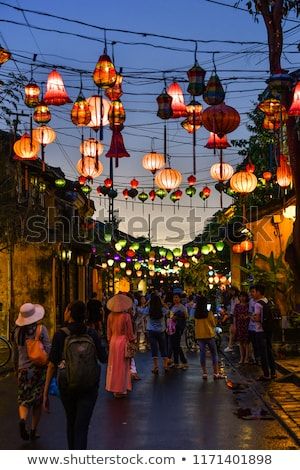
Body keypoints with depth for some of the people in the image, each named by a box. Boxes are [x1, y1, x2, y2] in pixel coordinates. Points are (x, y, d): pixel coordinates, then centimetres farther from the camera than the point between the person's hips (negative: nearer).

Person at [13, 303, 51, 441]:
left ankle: (22, 419, -21)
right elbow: (48, 350, -12)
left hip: (23, 370, 2)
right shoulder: (41, 329, -10)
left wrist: (16, 370, 24)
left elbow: (15, 355, 11)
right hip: (39, 369, -2)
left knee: (23, 400, 9)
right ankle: (33, 431, 13)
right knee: (37, 401, 11)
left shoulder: (17, 332, 1)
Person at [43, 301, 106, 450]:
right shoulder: (92, 334, -4)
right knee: (81, 427, 0)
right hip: (90, 387, 0)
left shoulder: (60, 335, -10)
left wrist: (46, 393, -8)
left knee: (71, 423, 22)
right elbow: (103, 358, 2)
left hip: (67, 387, 0)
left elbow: (52, 365, -12)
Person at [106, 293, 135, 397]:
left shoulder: (111, 316, -1)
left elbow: (109, 331, 7)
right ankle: (121, 390, 8)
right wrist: (132, 342, 5)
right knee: (122, 366, 4)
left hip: (113, 341, 4)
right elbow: (130, 332, -8)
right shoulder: (126, 316, -14)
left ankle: (113, 388, 23)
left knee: (113, 365, 15)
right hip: (123, 342, -4)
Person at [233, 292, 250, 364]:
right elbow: (235, 316, 6)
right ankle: (241, 358, 15)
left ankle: (246, 358, 7)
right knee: (240, 342, 8)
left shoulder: (248, 305, -1)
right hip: (239, 325, 3)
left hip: (246, 325, -3)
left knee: (246, 342, 0)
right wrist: (234, 326, 2)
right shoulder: (237, 306, 7)